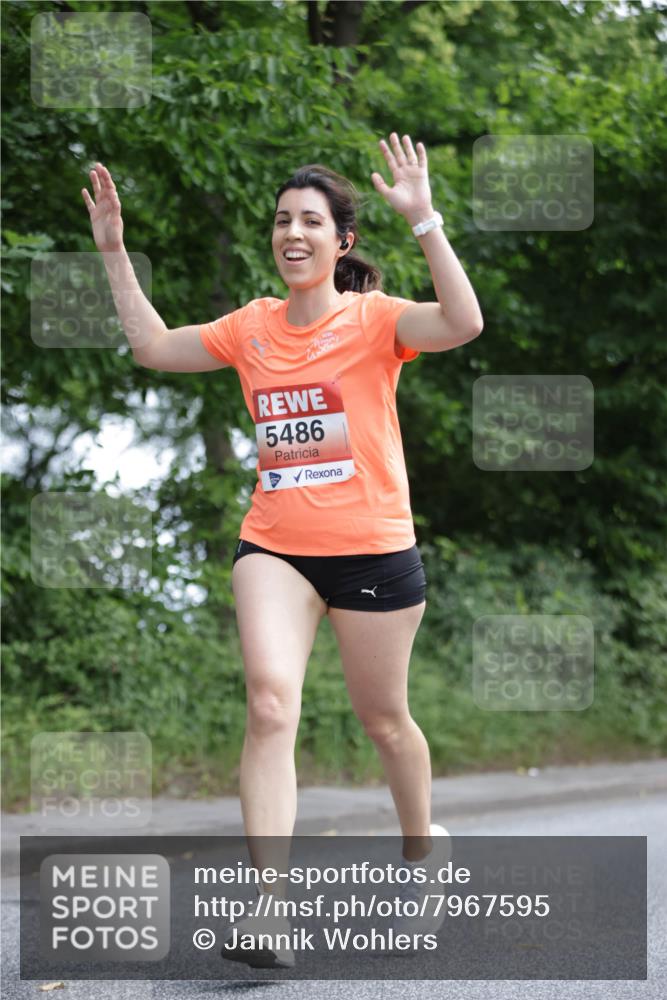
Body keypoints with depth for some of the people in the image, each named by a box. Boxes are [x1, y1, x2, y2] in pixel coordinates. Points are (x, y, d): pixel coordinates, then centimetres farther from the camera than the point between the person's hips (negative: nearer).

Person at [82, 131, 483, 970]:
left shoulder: (372, 319, -6)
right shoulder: (252, 327, 8)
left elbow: (463, 323, -25)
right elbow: (154, 347, 19)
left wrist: (423, 220, -29)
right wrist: (114, 252, 15)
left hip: (373, 549, -3)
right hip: (273, 547, 3)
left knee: (382, 718, 12)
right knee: (270, 705, -17)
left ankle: (422, 848, 41)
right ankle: (268, 909, -22)